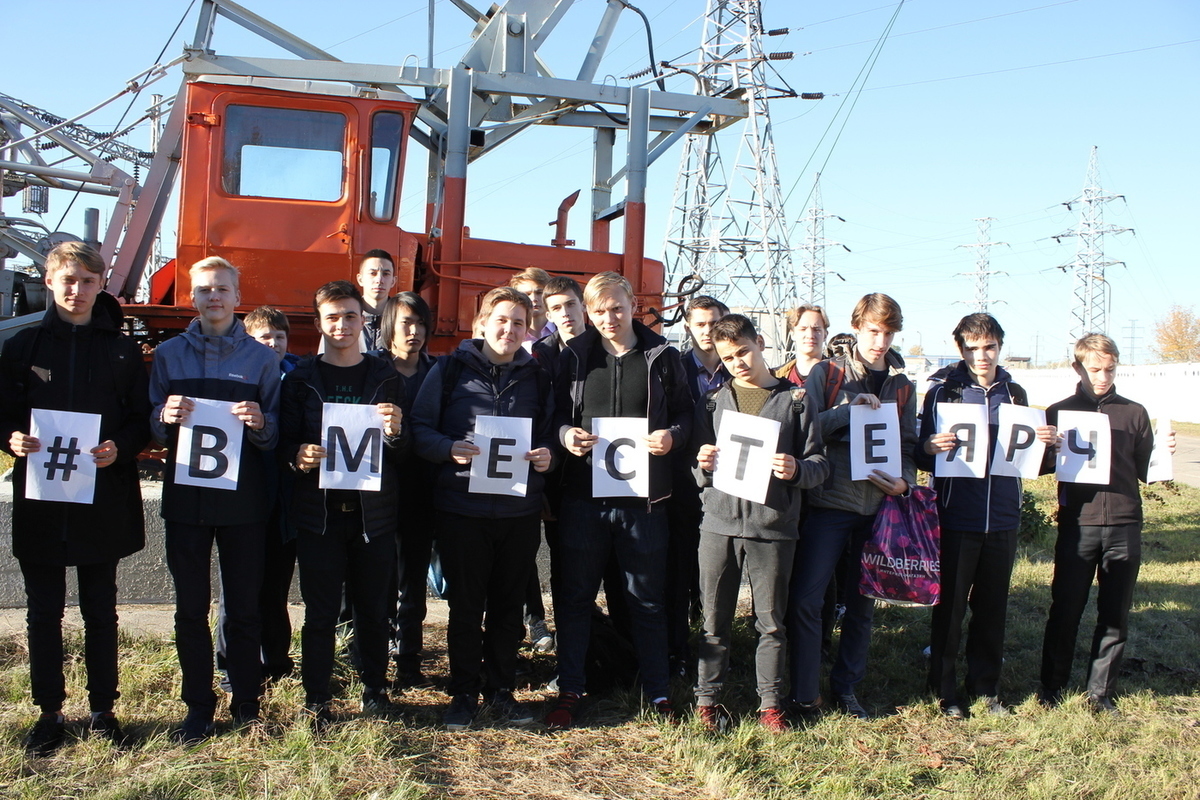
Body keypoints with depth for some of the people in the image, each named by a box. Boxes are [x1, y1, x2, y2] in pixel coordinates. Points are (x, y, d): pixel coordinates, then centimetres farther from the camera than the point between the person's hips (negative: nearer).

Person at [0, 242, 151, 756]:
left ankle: (102, 709, 22)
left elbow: (142, 420, 2)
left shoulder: (122, 350, 4)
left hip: (103, 500, 0)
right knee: (43, 612, 8)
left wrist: (119, 449, -17)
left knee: (100, 611, 10)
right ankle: (49, 712, 21)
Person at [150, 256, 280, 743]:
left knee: (244, 609, 6)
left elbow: (276, 435, 3)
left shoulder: (261, 358, 4)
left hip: (242, 500, -1)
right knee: (190, 609, 7)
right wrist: (165, 417, -15)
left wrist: (260, 424, -19)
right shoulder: (169, 354, 7)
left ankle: (247, 704, 18)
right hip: (185, 497, 1)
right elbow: (151, 429, 8)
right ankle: (198, 707, 19)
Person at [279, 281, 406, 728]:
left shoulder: (385, 378, 8)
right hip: (318, 511, -1)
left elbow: (403, 455, 7)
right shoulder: (301, 380, 6)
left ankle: (375, 687, 25)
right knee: (320, 611, 3)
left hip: (374, 511, 1)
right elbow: (285, 443, 5)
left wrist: (395, 433, -15)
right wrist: (297, 457, -17)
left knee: (374, 608, 8)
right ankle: (317, 700, 15)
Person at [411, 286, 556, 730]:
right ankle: (464, 692, 19)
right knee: (465, 605, 5)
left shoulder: (537, 378, 11)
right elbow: (420, 428, -2)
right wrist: (451, 449, -19)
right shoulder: (450, 370, 2)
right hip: (462, 506, -3)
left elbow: (551, 433, 15)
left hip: (520, 509, 3)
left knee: (508, 604, 11)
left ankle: (501, 689, 25)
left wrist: (547, 455, -7)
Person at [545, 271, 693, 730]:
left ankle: (657, 692, 22)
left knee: (647, 600, 10)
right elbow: (556, 414, 9)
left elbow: (685, 415, 7)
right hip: (584, 493, 1)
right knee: (576, 596, 9)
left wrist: (672, 437, -13)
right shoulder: (576, 356, 5)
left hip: (643, 495, -1)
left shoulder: (662, 357, 3)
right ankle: (569, 691, 21)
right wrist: (565, 434, -13)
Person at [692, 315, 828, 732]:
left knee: (771, 620, 7)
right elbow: (698, 472, 16)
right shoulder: (713, 401, 12)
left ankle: (770, 702, 18)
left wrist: (796, 470, -17)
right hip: (719, 523, 2)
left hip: (773, 526, -1)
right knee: (715, 619, 7)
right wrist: (703, 466, -7)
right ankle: (707, 697, 18)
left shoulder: (795, 399, 5)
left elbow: (819, 465, 4)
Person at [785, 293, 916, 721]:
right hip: (830, 501, -4)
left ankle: (846, 686, 26)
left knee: (862, 603, 12)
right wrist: (851, 409, -18)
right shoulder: (827, 373, 1)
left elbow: (908, 445, 14)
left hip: (879, 506, 4)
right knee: (806, 599, -9)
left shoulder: (901, 386, 13)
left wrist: (904, 480, -5)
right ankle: (805, 696, 1)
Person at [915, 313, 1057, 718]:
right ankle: (945, 688, 16)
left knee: (992, 607, 11)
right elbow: (922, 456, -5)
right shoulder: (943, 389, -3)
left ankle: (985, 685, 24)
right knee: (949, 606, 3)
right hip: (956, 518, -3)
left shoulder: (1014, 393, 9)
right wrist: (930, 448, -27)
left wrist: (1046, 443, -4)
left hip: (1003, 518, 4)